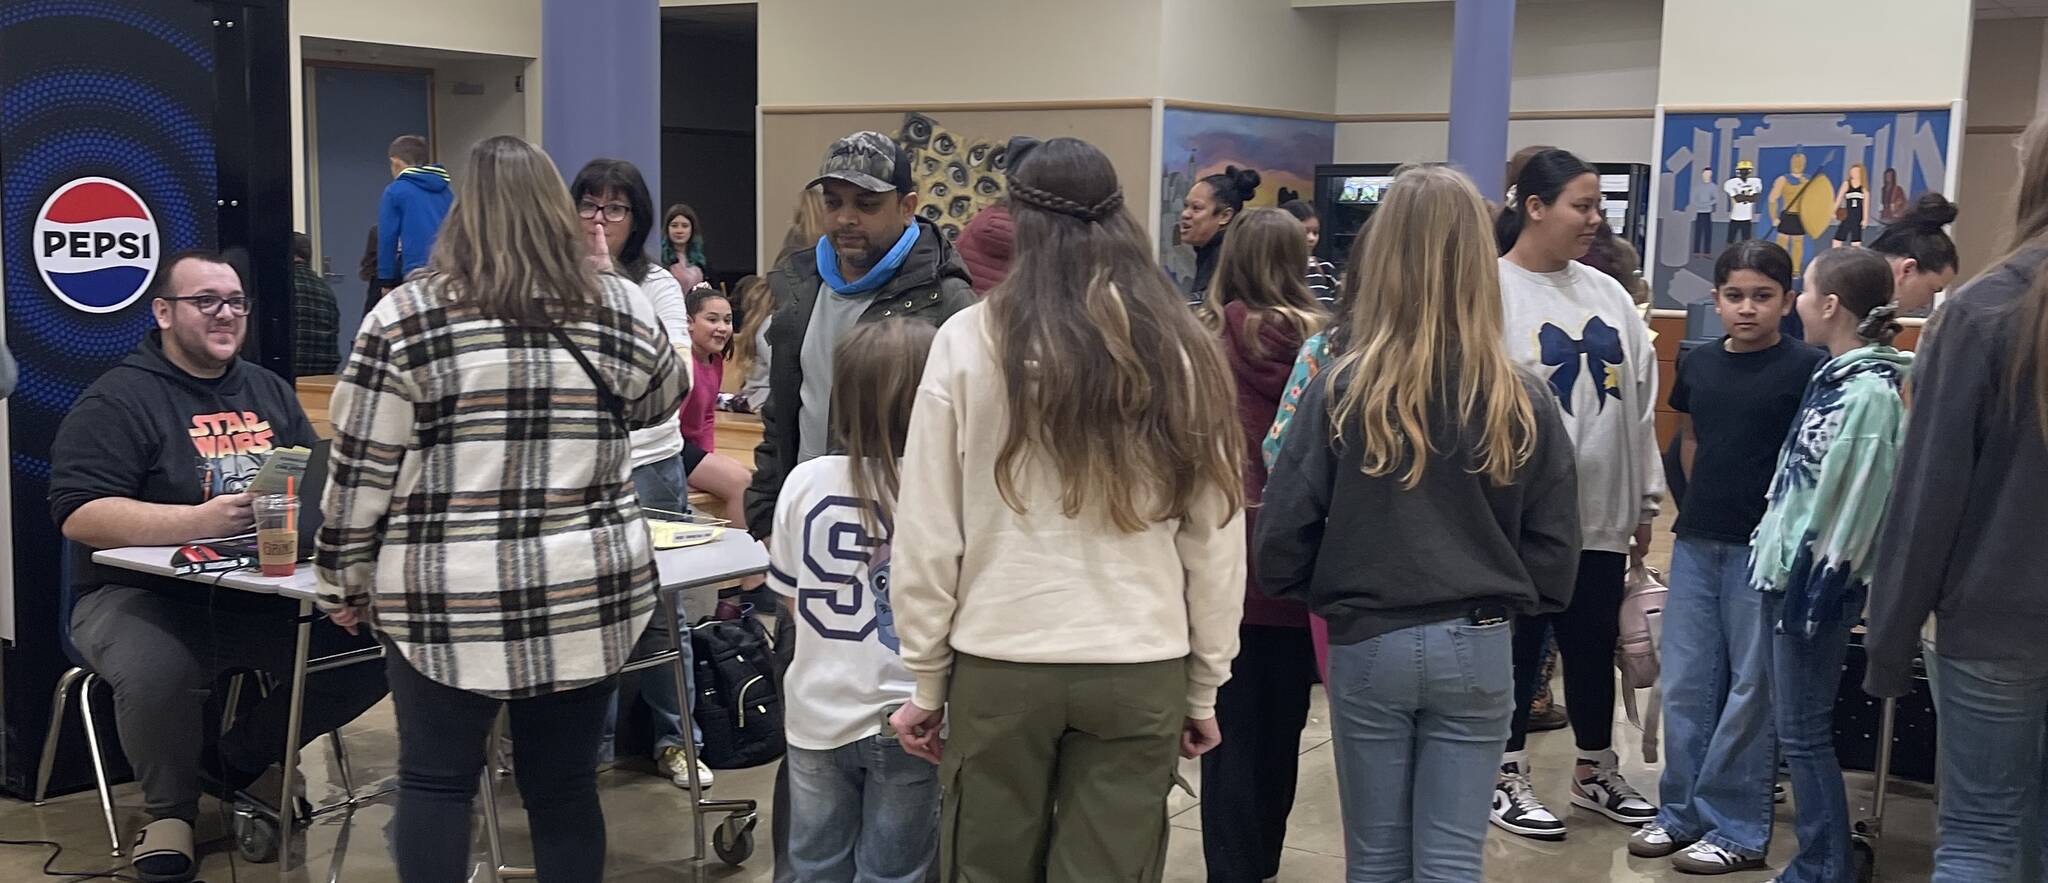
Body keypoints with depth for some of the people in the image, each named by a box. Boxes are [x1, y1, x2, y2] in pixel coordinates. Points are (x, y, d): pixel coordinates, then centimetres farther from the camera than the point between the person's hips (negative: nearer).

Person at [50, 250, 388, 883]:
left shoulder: (268, 390, 15)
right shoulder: (116, 400, -5)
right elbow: (79, 515, -15)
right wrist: (199, 521, -26)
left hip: (266, 591, 6)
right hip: (144, 596, -5)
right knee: (157, 672, -38)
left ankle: (240, 760, 9)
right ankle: (169, 807, -2)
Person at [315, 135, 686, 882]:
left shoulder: (406, 318, -5)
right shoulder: (622, 310, 2)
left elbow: (360, 476, -4)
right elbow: (661, 402, 22)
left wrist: (344, 583, 9)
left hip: (447, 599, -2)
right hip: (589, 595, 3)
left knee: (435, 782, 12)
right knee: (565, 787, 11)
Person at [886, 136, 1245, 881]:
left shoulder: (971, 340, -6)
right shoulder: (1181, 348, -1)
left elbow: (927, 533, -4)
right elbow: (1216, 535, 3)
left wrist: (926, 679, 7)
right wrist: (1205, 682, 13)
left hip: (1000, 663, -1)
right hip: (1141, 670, 1)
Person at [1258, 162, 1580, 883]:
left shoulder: (1343, 389, -11)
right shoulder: (1522, 401, -6)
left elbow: (1282, 539, -8)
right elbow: (1554, 552, -1)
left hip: (1367, 647, -1)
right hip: (1477, 648, 1)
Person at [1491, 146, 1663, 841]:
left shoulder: (1608, 294, 9)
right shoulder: (1491, 292, -11)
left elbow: (1639, 404, 13)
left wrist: (1645, 501, 14)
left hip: (1601, 512, 6)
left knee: (1595, 643, 16)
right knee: (1518, 646, 6)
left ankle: (1596, 773, 32)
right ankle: (1508, 779, 20)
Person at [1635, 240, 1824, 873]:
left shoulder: (1807, 369, -8)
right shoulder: (1698, 364, 7)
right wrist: (1704, 503, 11)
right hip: (1695, 541, 5)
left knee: (1749, 687, 3)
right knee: (1684, 681, 9)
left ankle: (1736, 828, 12)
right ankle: (1680, 813, 21)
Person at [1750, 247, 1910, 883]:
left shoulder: (1870, 392, -16)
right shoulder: (1835, 378, 10)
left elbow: (1856, 504, -18)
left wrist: (1819, 590, -17)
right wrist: (1775, 560, 18)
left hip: (1818, 581, -9)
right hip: (1788, 569, 9)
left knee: (1803, 732, -2)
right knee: (1794, 725, 13)